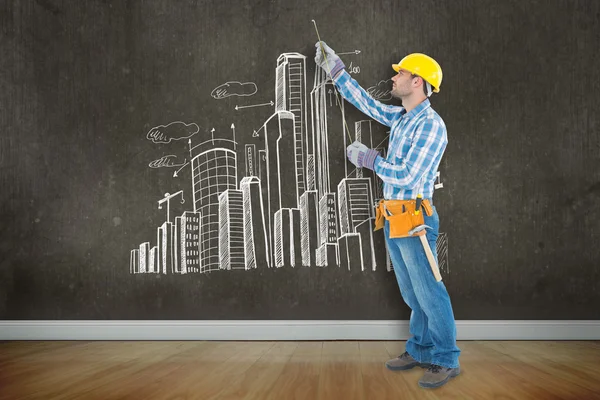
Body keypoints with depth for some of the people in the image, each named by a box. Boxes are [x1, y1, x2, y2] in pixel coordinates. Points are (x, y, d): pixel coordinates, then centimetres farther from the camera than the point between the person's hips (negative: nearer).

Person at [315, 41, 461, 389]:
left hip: (415, 219, -8)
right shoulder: (400, 117, 11)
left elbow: (407, 176, -19)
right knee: (412, 293, 15)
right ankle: (420, 351, 27)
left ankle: (447, 360, 9)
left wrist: (367, 158, -10)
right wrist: (334, 68, 22)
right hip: (393, 219, 8)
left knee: (429, 292, -2)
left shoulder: (431, 125, -15)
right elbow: (365, 102, 23)